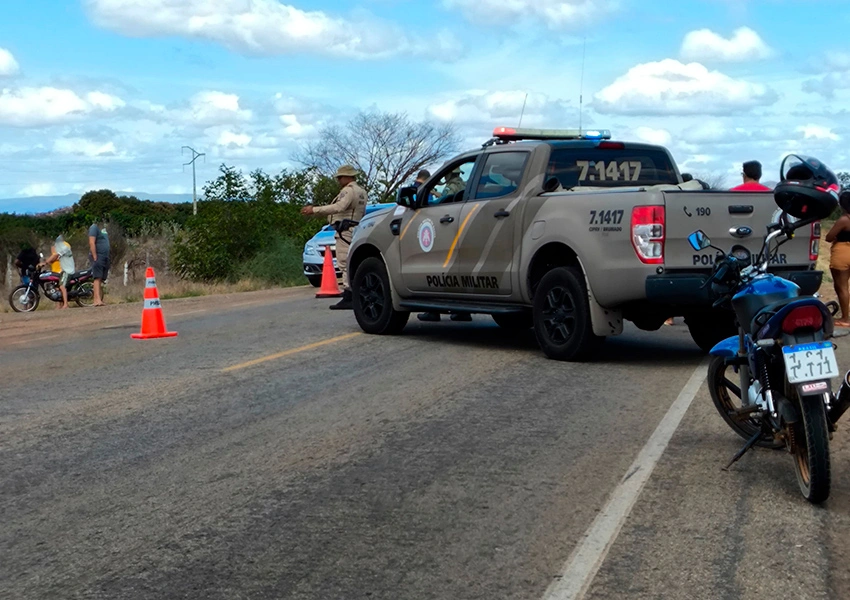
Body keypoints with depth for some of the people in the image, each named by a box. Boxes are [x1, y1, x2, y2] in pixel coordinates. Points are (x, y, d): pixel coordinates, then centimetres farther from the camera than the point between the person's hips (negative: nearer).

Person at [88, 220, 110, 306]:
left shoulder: (103, 227, 18)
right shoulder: (94, 227, -8)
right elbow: (91, 243, -15)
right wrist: (95, 257, -20)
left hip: (105, 257, 8)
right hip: (98, 256, -8)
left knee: (102, 280, 5)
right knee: (98, 278, -14)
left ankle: (100, 300, 5)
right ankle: (97, 300, -21)